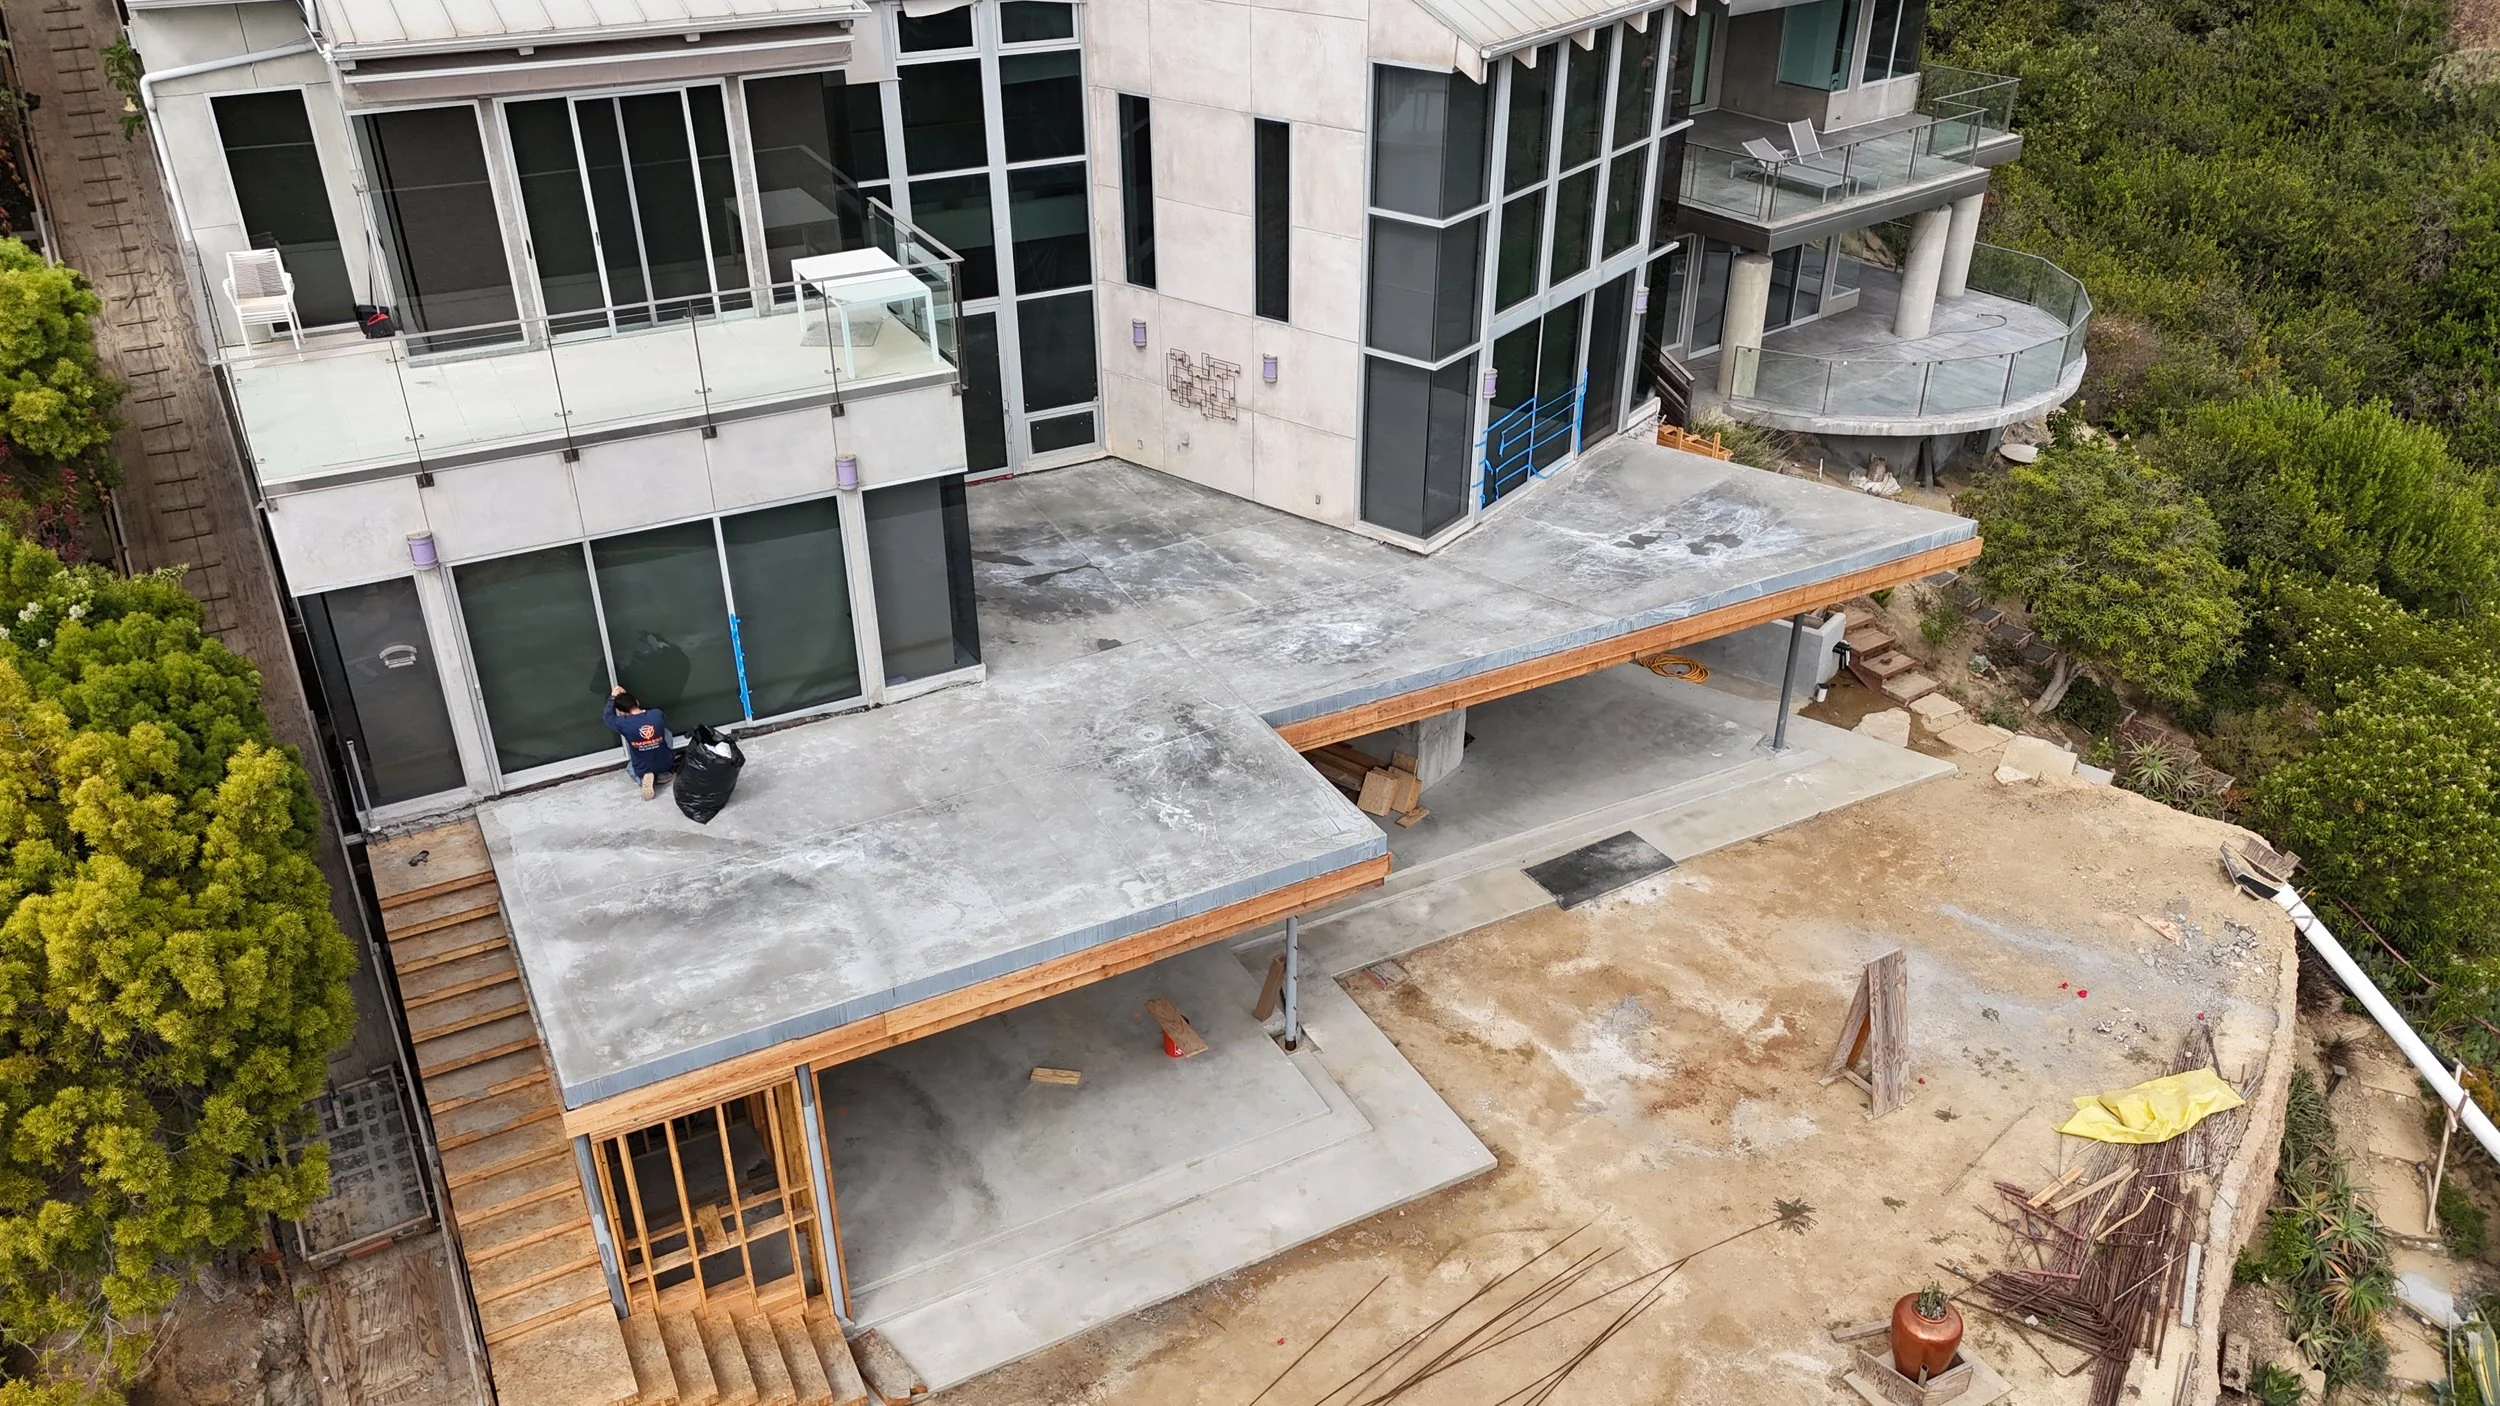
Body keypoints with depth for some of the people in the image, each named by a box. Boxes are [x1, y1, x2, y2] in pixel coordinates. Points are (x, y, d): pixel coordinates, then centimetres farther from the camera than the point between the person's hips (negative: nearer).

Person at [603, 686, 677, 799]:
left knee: (630, 768, 38)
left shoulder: (623, 723, -22)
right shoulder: (657, 714, -17)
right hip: (666, 764, 1)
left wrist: (613, 697, 16)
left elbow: (607, 716, 3)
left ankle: (644, 777, 3)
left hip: (642, 769, -1)